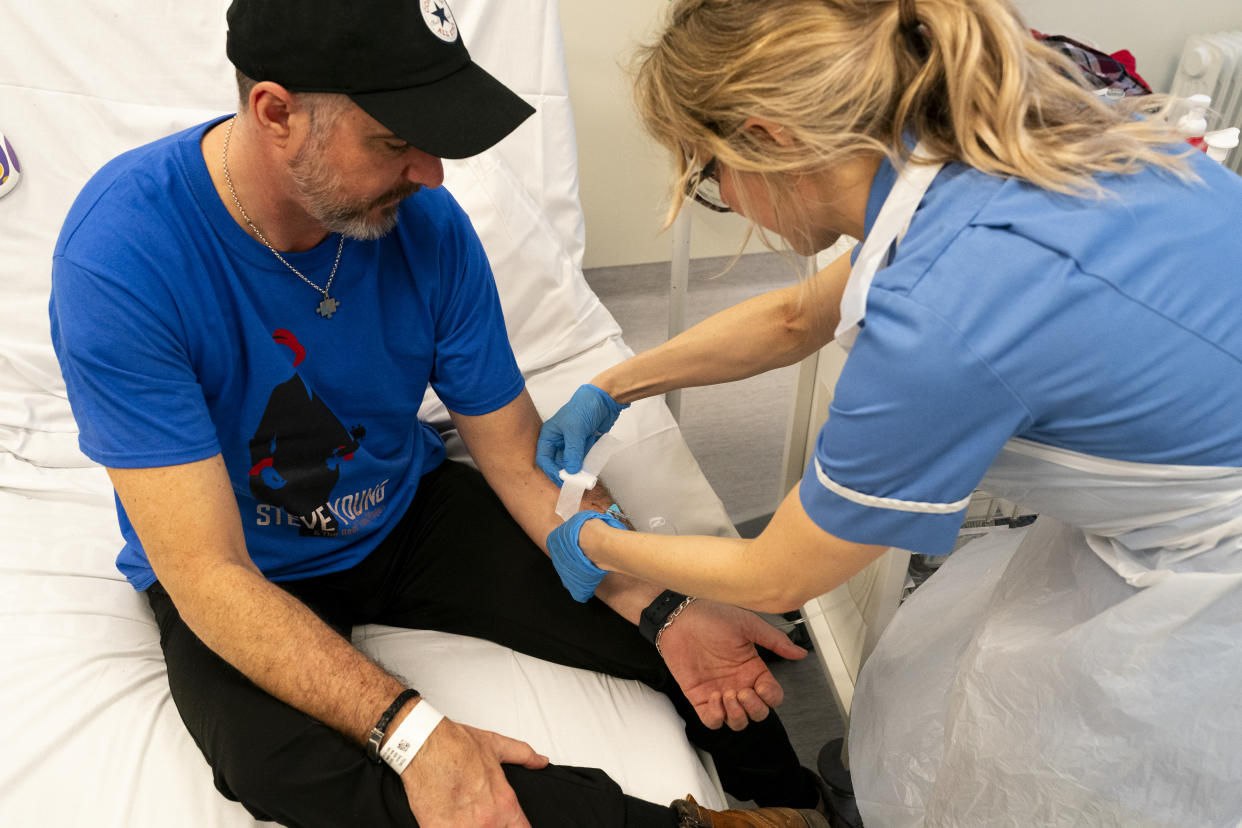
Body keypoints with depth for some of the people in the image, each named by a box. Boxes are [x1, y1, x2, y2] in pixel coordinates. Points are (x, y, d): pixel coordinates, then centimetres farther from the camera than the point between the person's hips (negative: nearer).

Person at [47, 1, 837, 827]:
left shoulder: (427, 223, -17)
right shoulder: (122, 255, -28)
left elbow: (524, 460, -9)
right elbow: (209, 575, -28)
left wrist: (662, 611, -22)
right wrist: (410, 730, -38)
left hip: (408, 512, 3)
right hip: (245, 576, -2)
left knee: (698, 643, -11)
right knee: (281, 759, -36)